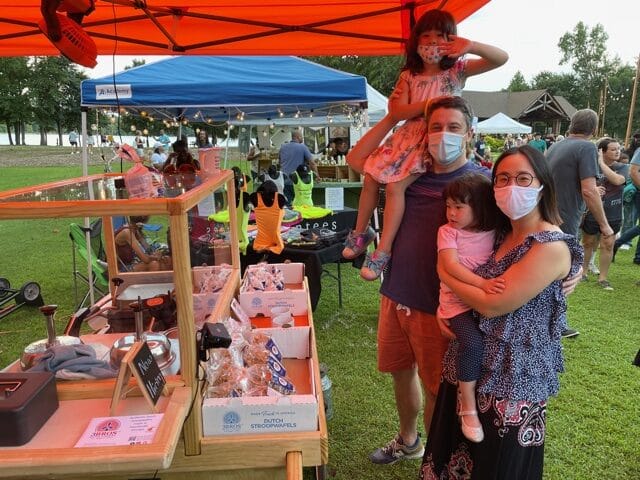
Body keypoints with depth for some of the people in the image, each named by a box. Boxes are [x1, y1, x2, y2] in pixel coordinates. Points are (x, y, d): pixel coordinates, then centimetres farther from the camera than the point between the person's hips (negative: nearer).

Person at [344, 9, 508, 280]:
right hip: (407, 137, 5)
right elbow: (397, 112, -4)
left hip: (437, 142, -5)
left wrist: (471, 46, -27)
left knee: (395, 185, -23)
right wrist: (430, 104, -16)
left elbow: (502, 58, -10)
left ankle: (384, 250, -17)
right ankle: (361, 232, 15)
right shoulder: (408, 76, 8)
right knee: (371, 178, -6)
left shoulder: (457, 69, 1)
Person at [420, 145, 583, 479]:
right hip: (474, 364, 7)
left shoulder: (551, 247, -20)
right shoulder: (500, 233, 5)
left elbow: (492, 304, -23)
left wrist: (444, 274, -10)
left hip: (512, 375, -7)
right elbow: (464, 277, 17)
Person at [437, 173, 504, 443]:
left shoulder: (494, 233, 6)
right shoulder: (448, 231, -3)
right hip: (458, 302, -4)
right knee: (472, 342, -26)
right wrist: (482, 283, -28)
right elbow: (451, 265, -17)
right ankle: (468, 406, -8)